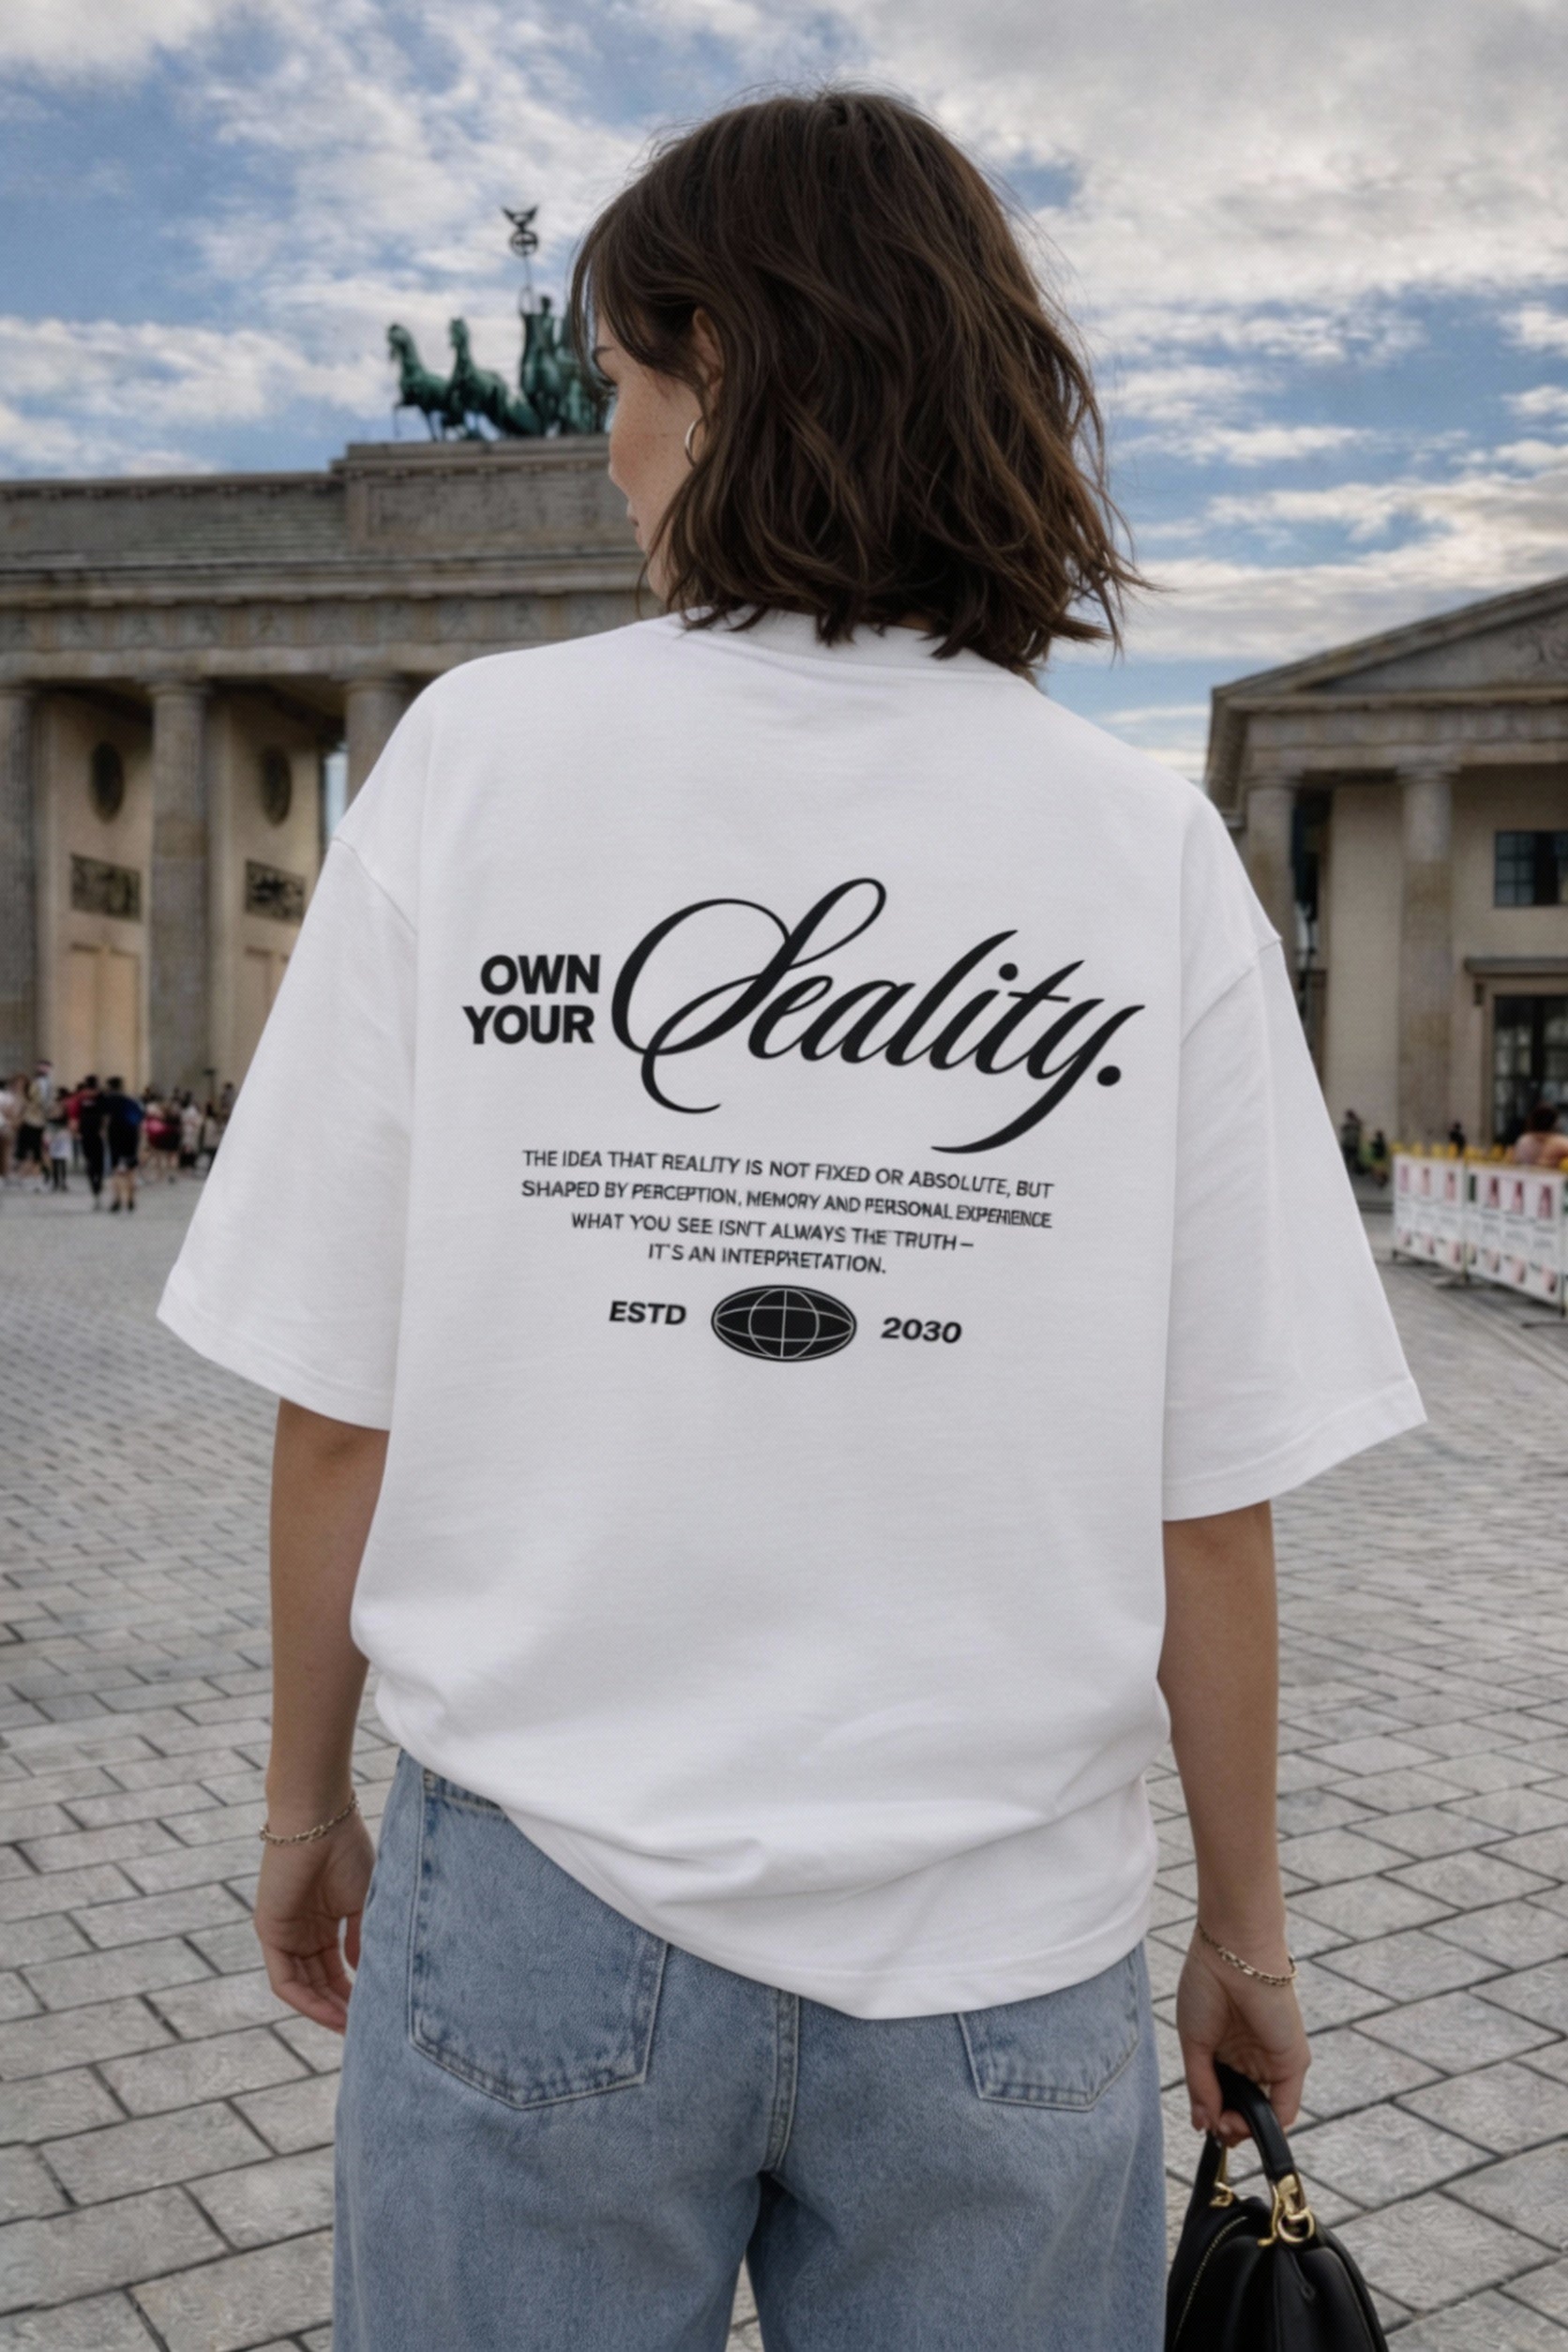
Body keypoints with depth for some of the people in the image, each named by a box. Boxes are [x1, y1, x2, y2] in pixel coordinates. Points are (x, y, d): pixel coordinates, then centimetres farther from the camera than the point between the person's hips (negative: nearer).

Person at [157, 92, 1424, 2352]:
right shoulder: (1153, 852, -7)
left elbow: (339, 1399, -8)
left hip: (539, 1902, 0)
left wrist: (307, 1796, 8)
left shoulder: (475, 755, -9)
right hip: (998, 1948, 1)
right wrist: (1245, 1924, 8)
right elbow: (1215, 1491, -6)